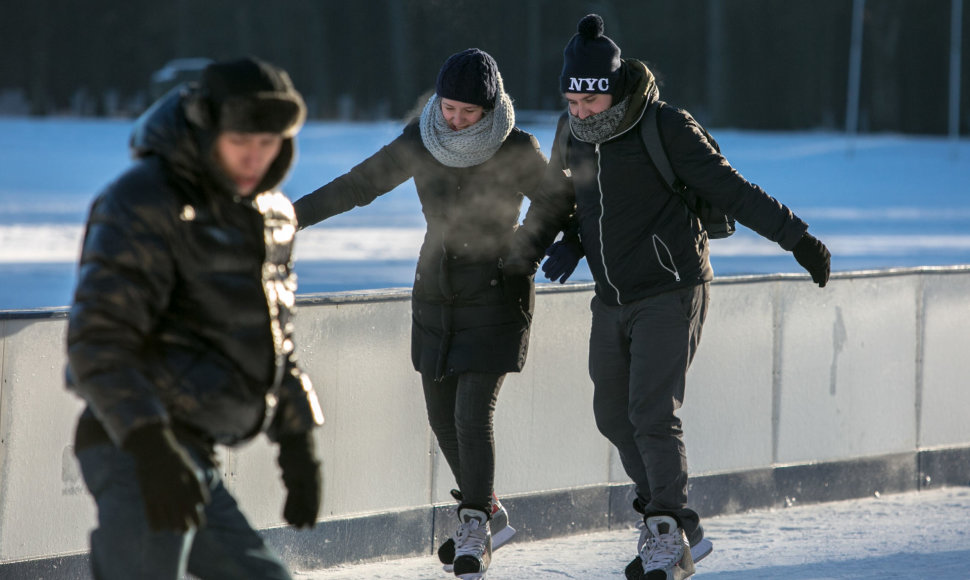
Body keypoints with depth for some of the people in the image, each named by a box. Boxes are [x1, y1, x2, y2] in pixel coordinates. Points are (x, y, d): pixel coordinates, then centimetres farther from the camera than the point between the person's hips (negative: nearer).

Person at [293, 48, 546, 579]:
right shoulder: (420, 145, -8)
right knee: (442, 418, 10)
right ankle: (488, 517, 31)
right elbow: (356, 186, -1)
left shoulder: (518, 151, -15)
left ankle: (474, 529, 2)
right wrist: (288, 217, -2)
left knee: (472, 415, -14)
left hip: (496, 296, -4)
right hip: (437, 295, 4)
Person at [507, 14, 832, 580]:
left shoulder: (666, 129, -15)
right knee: (615, 416, 10)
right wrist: (523, 254, 15)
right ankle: (683, 532, 22)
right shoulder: (573, 135, 4)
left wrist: (798, 238, -18)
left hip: (671, 294, -7)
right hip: (613, 301, 7)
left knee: (652, 414, -16)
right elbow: (554, 202, 22)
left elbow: (732, 189, -15)